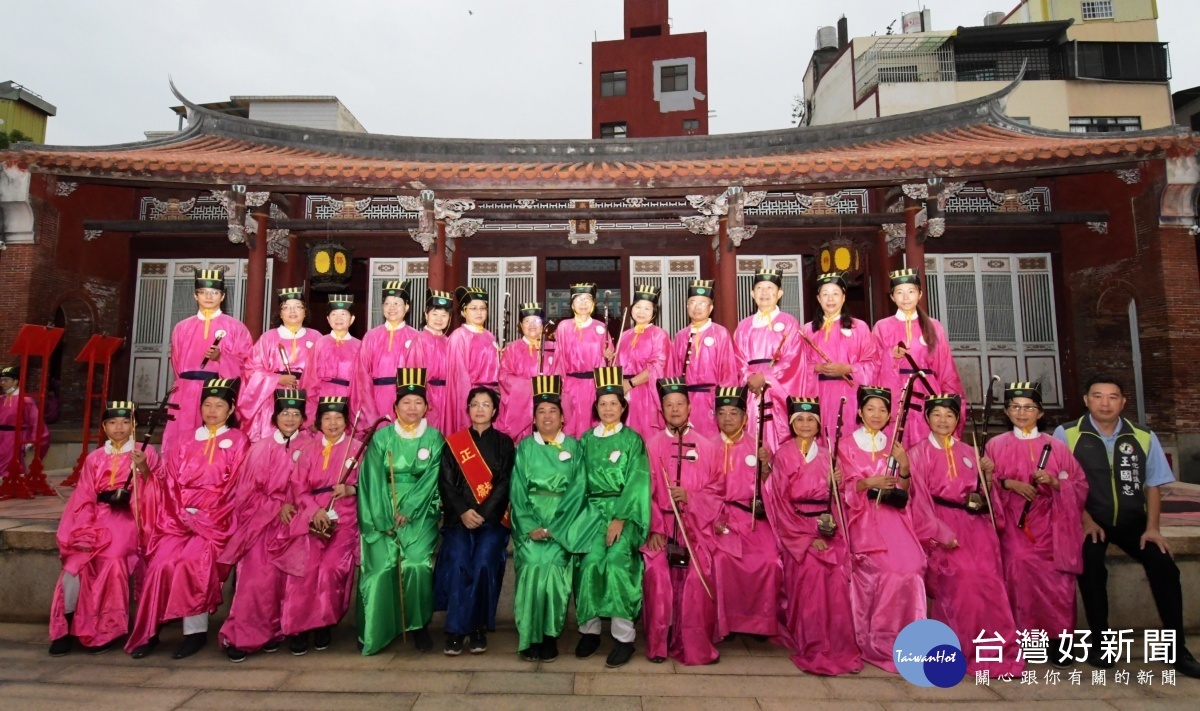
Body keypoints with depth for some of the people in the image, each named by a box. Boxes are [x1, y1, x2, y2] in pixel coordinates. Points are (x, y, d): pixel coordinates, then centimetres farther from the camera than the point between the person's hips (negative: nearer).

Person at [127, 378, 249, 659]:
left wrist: (199, 512, -11)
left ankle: (196, 631, -14)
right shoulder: (187, 442, 17)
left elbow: (231, 488, -4)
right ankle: (149, 631, -6)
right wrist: (184, 513, -8)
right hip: (181, 517, 4)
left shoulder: (239, 442, 5)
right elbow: (172, 483, 8)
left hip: (217, 519, -4)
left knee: (193, 560, -25)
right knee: (162, 562, -18)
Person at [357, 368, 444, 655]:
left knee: (417, 564, -15)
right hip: (384, 513, 0)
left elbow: (431, 479, -2)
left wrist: (406, 511, -10)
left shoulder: (434, 439, 5)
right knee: (381, 566, -12)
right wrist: (385, 518, -9)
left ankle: (419, 625, 5)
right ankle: (374, 631, 6)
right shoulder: (381, 437, 5)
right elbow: (373, 480, -1)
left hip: (421, 512, 0)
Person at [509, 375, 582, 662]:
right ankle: (529, 635, -1)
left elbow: (577, 490, -2)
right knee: (533, 563, -16)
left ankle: (550, 634, 1)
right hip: (529, 521, 1)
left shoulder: (574, 447, 6)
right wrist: (530, 526, -12)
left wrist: (553, 527, -11)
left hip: (562, 521, 0)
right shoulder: (524, 448, 8)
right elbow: (518, 491, 2)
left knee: (552, 563, -16)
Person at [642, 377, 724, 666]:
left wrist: (691, 497, -11)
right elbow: (646, 491, 0)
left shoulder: (706, 446, 7)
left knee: (696, 584, -6)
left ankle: (695, 646, 10)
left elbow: (718, 488, 5)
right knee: (659, 580, -7)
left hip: (696, 527, 0)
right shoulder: (652, 445, 5)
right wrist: (653, 528, -8)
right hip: (661, 526, 0)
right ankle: (658, 644, 10)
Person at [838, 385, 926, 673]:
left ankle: (901, 638, 1)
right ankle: (876, 641, 1)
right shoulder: (848, 443, 4)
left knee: (912, 567, -16)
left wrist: (904, 466, -9)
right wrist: (868, 483, -21)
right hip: (864, 515, -3)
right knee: (881, 569, -17)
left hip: (893, 514, 3)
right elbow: (846, 487, -2)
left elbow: (903, 489, 9)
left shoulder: (894, 444, 14)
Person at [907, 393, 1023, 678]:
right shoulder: (918, 453, 1)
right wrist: (941, 534, -13)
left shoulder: (969, 452, 14)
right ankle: (969, 650, 1)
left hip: (976, 524, 4)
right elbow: (920, 499, -5)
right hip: (942, 525, -4)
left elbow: (984, 495, 14)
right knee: (963, 576, -15)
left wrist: (988, 476, -4)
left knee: (988, 578, -11)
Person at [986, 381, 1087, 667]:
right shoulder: (995, 445, 7)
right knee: (1019, 560, -20)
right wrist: (1008, 484, -14)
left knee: (1056, 579, -13)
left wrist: (1054, 482, -10)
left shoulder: (1056, 446, 10)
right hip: (1014, 523, -1)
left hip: (1049, 524, 1)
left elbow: (1080, 486, 7)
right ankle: (1020, 636, -7)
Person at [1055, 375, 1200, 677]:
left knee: (1164, 567, -14)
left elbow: (1153, 485, 5)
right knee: (1091, 569, -24)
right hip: (1089, 521, -3)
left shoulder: (1144, 438, 0)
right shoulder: (1066, 435, -10)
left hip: (1133, 521, 3)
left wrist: (1152, 527, -4)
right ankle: (1100, 642, -6)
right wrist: (1086, 520, -12)